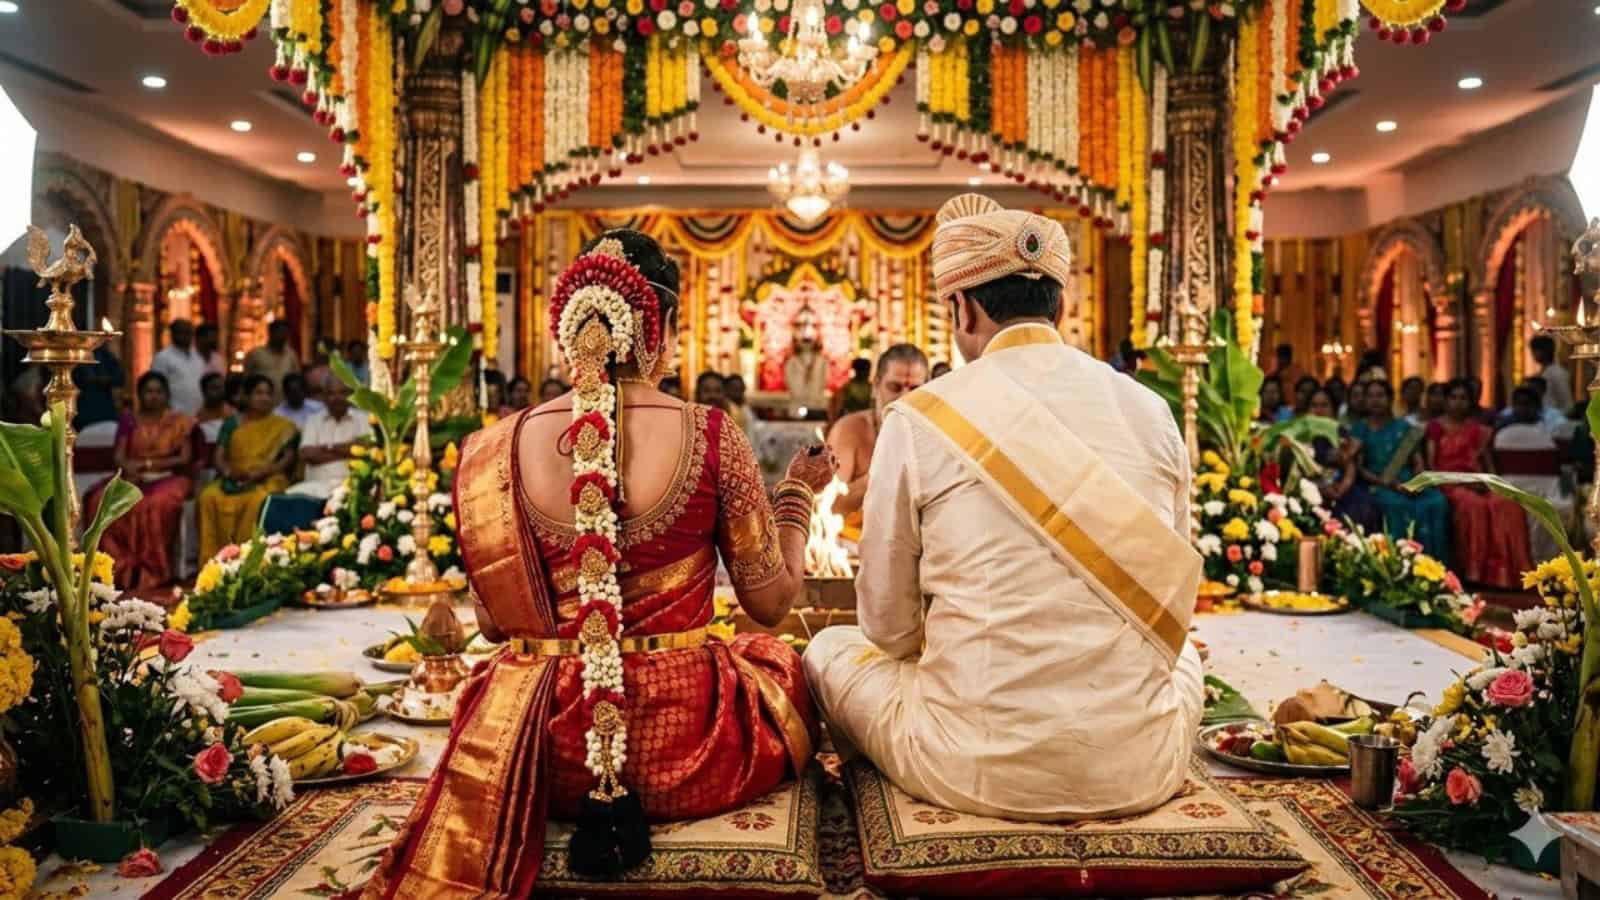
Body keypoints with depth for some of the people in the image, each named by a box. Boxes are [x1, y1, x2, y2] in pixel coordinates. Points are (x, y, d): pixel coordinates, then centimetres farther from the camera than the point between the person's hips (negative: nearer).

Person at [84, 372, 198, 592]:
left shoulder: (180, 422, 6)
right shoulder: (129, 420, 14)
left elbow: (185, 459, -2)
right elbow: (119, 456, 4)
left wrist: (147, 463, -9)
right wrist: (130, 467, -19)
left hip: (168, 478, -3)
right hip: (134, 477, 3)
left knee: (158, 504, -37)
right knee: (99, 500, -27)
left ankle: (152, 572, -28)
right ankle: (119, 568, -25)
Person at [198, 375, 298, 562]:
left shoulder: (283, 427, 10)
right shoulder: (232, 423, 15)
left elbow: (288, 459, -1)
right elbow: (218, 457, 8)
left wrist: (263, 471, -18)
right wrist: (229, 471, -15)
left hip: (267, 480, -3)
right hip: (233, 480, 3)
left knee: (258, 500, -36)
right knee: (209, 496, -28)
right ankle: (214, 559, -24)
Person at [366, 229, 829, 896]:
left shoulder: (491, 451, -6)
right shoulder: (712, 438, -12)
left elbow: (496, 623, 4)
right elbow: (772, 602, -2)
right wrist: (798, 492, 13)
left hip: (541, 747, 3)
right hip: (683, 744, -2)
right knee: (783, 663, 30)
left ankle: (598, 807, 12)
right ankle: (643, 804, 9)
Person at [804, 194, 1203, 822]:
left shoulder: (918, 419, -8)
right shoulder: (1151, 410, 1)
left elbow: (887, 625, 0)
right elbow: (1173, 598, 11)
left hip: (982, 769, -3)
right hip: (1140, 770, 3)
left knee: (830, 649, 23)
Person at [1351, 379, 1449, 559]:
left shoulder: (1405, 428, 20)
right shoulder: (1359, 430, 11)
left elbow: (1418, 462, 14)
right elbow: (1357, 467, 1)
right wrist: (1388, 483, -13)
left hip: (1408, 484, 3)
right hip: (1377, 486, -3)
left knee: (1436, 501, -28)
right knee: (1396, 503, -37)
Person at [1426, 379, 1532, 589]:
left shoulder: (1478, 429, 20)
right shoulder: (1435, 427, 7)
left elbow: (1487, 462, 17)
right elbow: (1430, 464, -1)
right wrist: (1451, 482, -14)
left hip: (1475, 483, 4)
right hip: (1449, 484, -4)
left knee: (1507, 504, -26)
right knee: (1474, 505, -35)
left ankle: (1505, 570, -23)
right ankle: (1474, 571, -30)